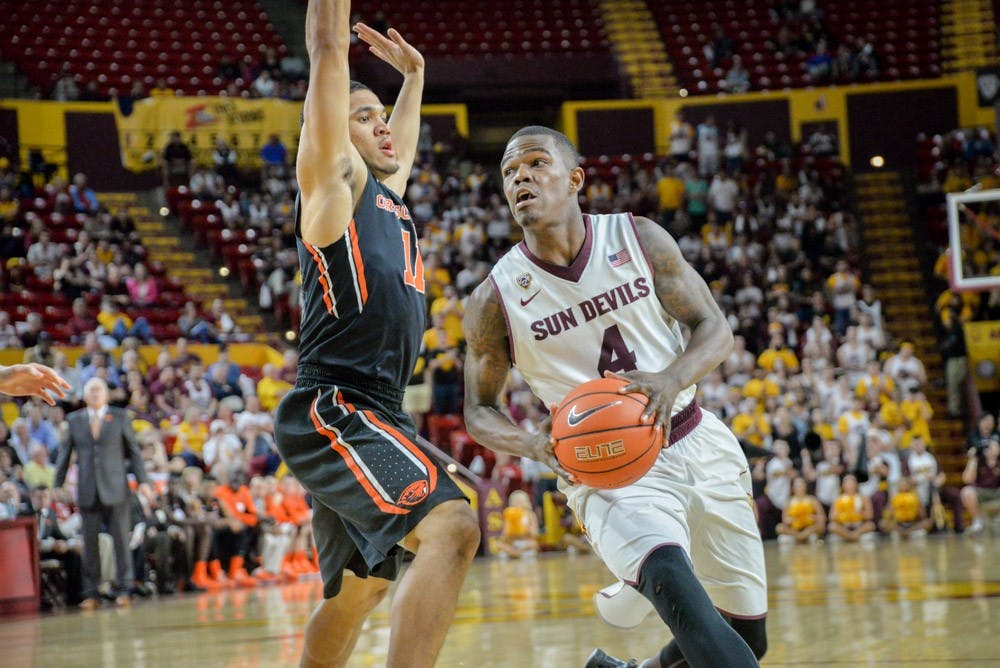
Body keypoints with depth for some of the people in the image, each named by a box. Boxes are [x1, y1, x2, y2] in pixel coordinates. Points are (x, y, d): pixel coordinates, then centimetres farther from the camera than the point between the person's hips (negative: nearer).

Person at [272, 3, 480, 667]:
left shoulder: (390, 196, 22)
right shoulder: (335, 178, 0)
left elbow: (404, 142, 46)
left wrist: (414, 74, 50)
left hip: (371, 418, 10)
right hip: (333, 409, -10)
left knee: (360, 588, 20)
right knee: (452, 526, -29)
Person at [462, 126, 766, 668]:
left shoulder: (639, 239, -4)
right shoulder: (495, 298, -7)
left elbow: (715, 330, -3)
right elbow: (479, 412, 2)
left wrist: (672, 379, -26)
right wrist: (538, 446, -21)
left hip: (697, 446, 3)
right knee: (672, 581, -35)